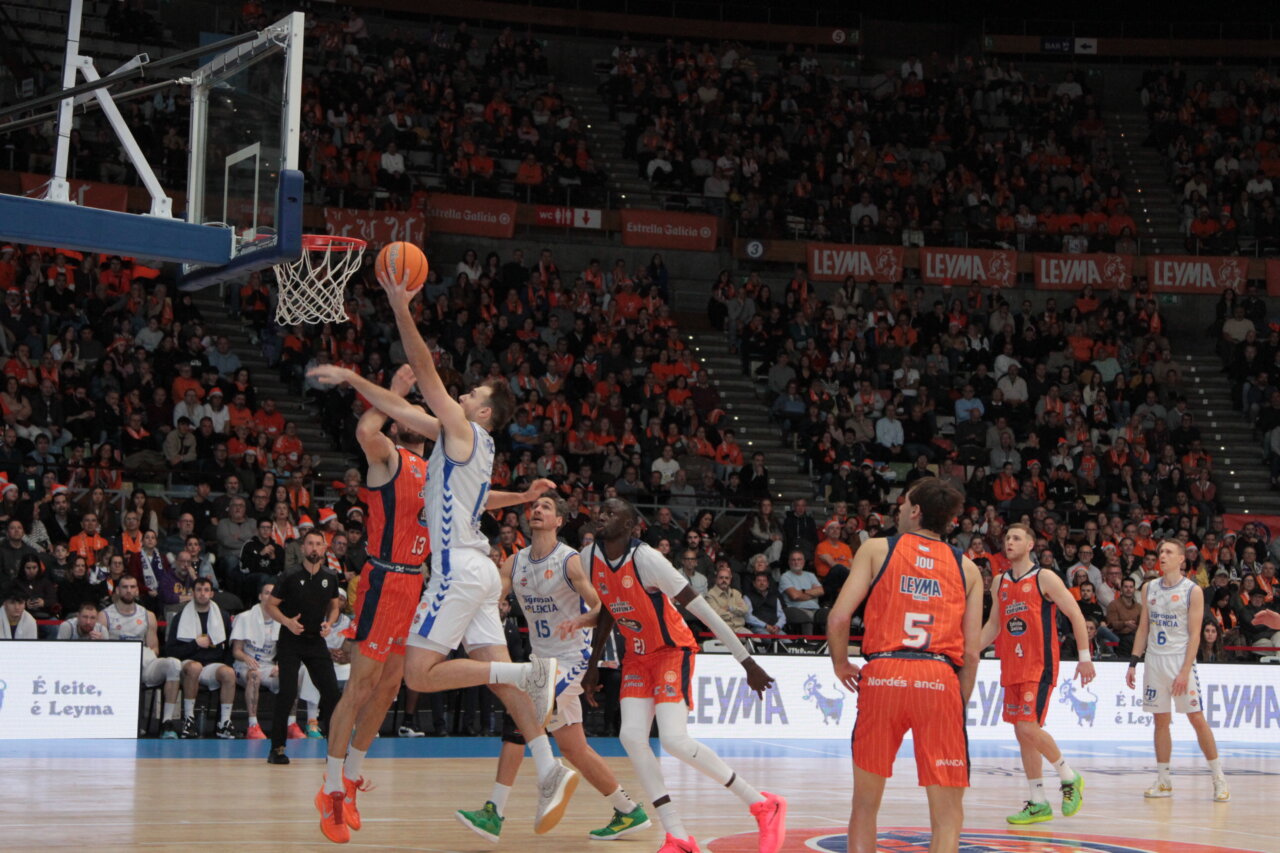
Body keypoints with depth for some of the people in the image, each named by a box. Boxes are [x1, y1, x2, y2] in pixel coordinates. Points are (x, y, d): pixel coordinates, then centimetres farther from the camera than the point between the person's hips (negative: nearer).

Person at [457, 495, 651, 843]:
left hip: (572, 658, -7)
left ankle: (494, 813, -20)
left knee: (519, 716, -22)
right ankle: (630, 813, 21)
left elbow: (599, 608, -15)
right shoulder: (515, 562, 6)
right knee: (575, 749, 9)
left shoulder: (571, 561, -12)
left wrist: (578, 622, -35)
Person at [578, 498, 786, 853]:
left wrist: (747, 663, -25)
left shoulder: (646, 559, -25)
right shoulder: (590, 557, -4)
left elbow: (701, 608, -24)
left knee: (675, 740, -20)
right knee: (631, 737, -10)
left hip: (673, 651, -7)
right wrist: (593, 666, 16)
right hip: (637, 655, 7)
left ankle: (763, 805, -5)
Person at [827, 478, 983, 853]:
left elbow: (838, 618, -1)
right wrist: (960, 704, 18)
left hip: (883, 675, 0)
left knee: (865, 804, 13)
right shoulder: (966, 568, 15)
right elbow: (971, 653, 9)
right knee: (948, 811, 6)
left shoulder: (876, 549, 10)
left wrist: (841, 664, 16)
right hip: (940, 680, 1)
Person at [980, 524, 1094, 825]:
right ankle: (1038, 803, 13)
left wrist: (1085, 657, -11)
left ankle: (1069, 777, 5)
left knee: (1029, 727, -17)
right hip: (1012, 667, 7)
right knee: (1023, 734, 7)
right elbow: (994, 624, 21)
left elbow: (1076, 615, -5)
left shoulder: (1044, 578, -6)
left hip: (1039, 665, -7)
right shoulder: (999, 582, 12)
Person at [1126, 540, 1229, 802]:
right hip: (1154, 660, 5)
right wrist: (1133, 663, 6)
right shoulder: (1149, 589, 9)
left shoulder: (1192, 591, -6)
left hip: (1180, 660, -4)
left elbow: (1194, 635, -9)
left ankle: (1219, 778, 3)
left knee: (1197, 719, -5)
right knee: (1161, 720, 6)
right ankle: (1163, 781, 12)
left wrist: (1185, 671, -16)